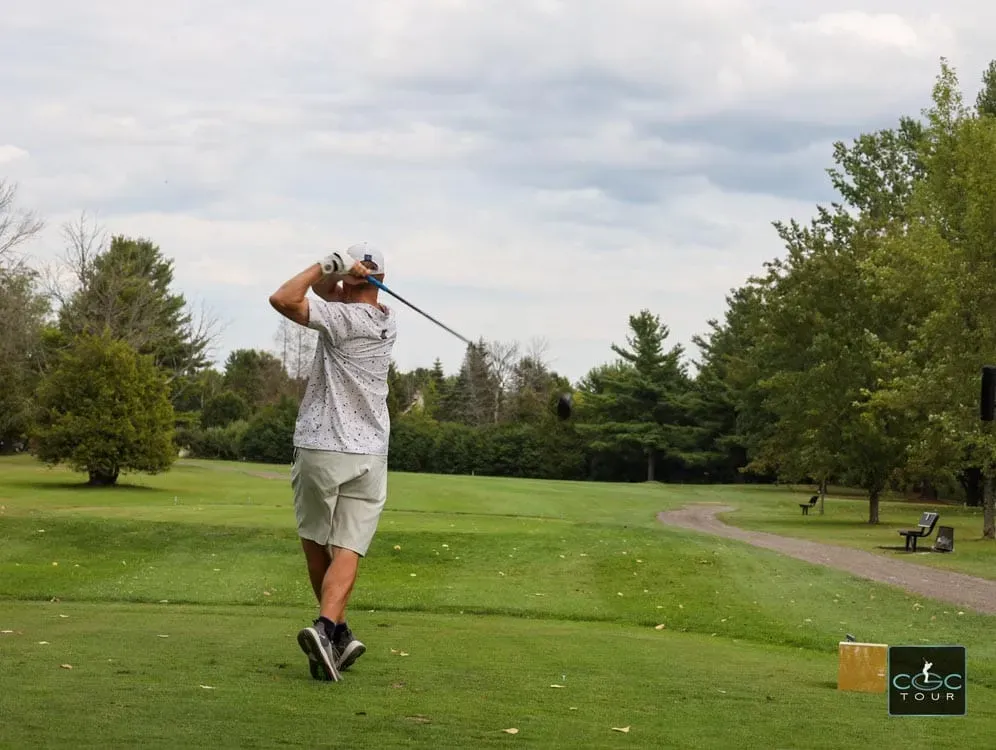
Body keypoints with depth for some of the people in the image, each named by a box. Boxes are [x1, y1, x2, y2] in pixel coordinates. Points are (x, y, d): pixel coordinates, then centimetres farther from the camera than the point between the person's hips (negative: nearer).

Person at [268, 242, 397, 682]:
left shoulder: (345, 319, -12)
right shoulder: (387, 321, 8)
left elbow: (284, 299, -20)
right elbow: (324, 290, 13)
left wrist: (327, 265, -13)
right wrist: (329, 274, -8)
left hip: (319, 449, -4)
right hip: (369, 454, 4)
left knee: (315, 542, 15)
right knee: (348, 550, -3)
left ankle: (338, 632, 17)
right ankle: (326, 627, -23)